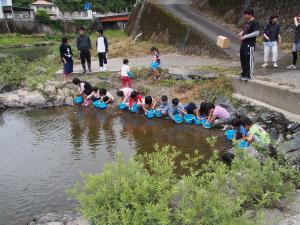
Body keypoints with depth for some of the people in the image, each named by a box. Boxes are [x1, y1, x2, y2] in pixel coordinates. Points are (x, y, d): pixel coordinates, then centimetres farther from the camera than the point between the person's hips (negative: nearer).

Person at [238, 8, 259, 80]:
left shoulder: (254, 22, -10)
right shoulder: (246, 22, 16)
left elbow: (256, 33, -17)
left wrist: (245, 36, -18)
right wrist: (241, 33, 5)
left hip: (250, 44, -9)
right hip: (243, 43, 9)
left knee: (249, 60, -4)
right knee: (243, 59, 13)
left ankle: (249, 75, 3)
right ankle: (244, 74, 24)